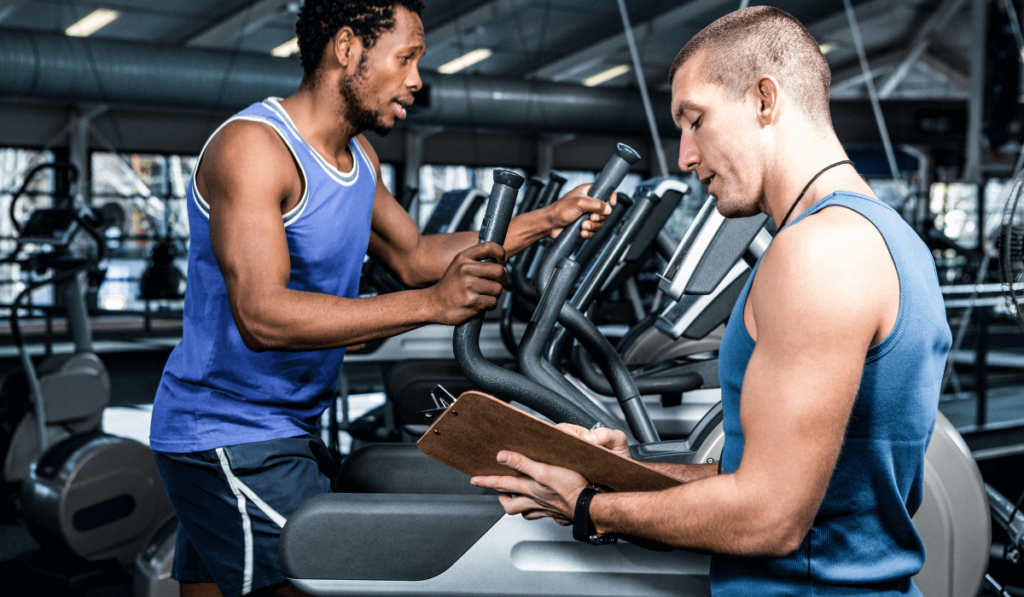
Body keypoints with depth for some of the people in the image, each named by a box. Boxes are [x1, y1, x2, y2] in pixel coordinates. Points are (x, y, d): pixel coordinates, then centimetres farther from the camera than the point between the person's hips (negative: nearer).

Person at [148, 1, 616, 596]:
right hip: (228, 439, -9)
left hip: (288, 429, 9)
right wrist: (431, 303, -35)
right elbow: (263, 315, -30)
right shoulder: (252, 147, -20)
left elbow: (414, 256, 21)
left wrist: (546, 221, 13)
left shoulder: (358, 157, 11)